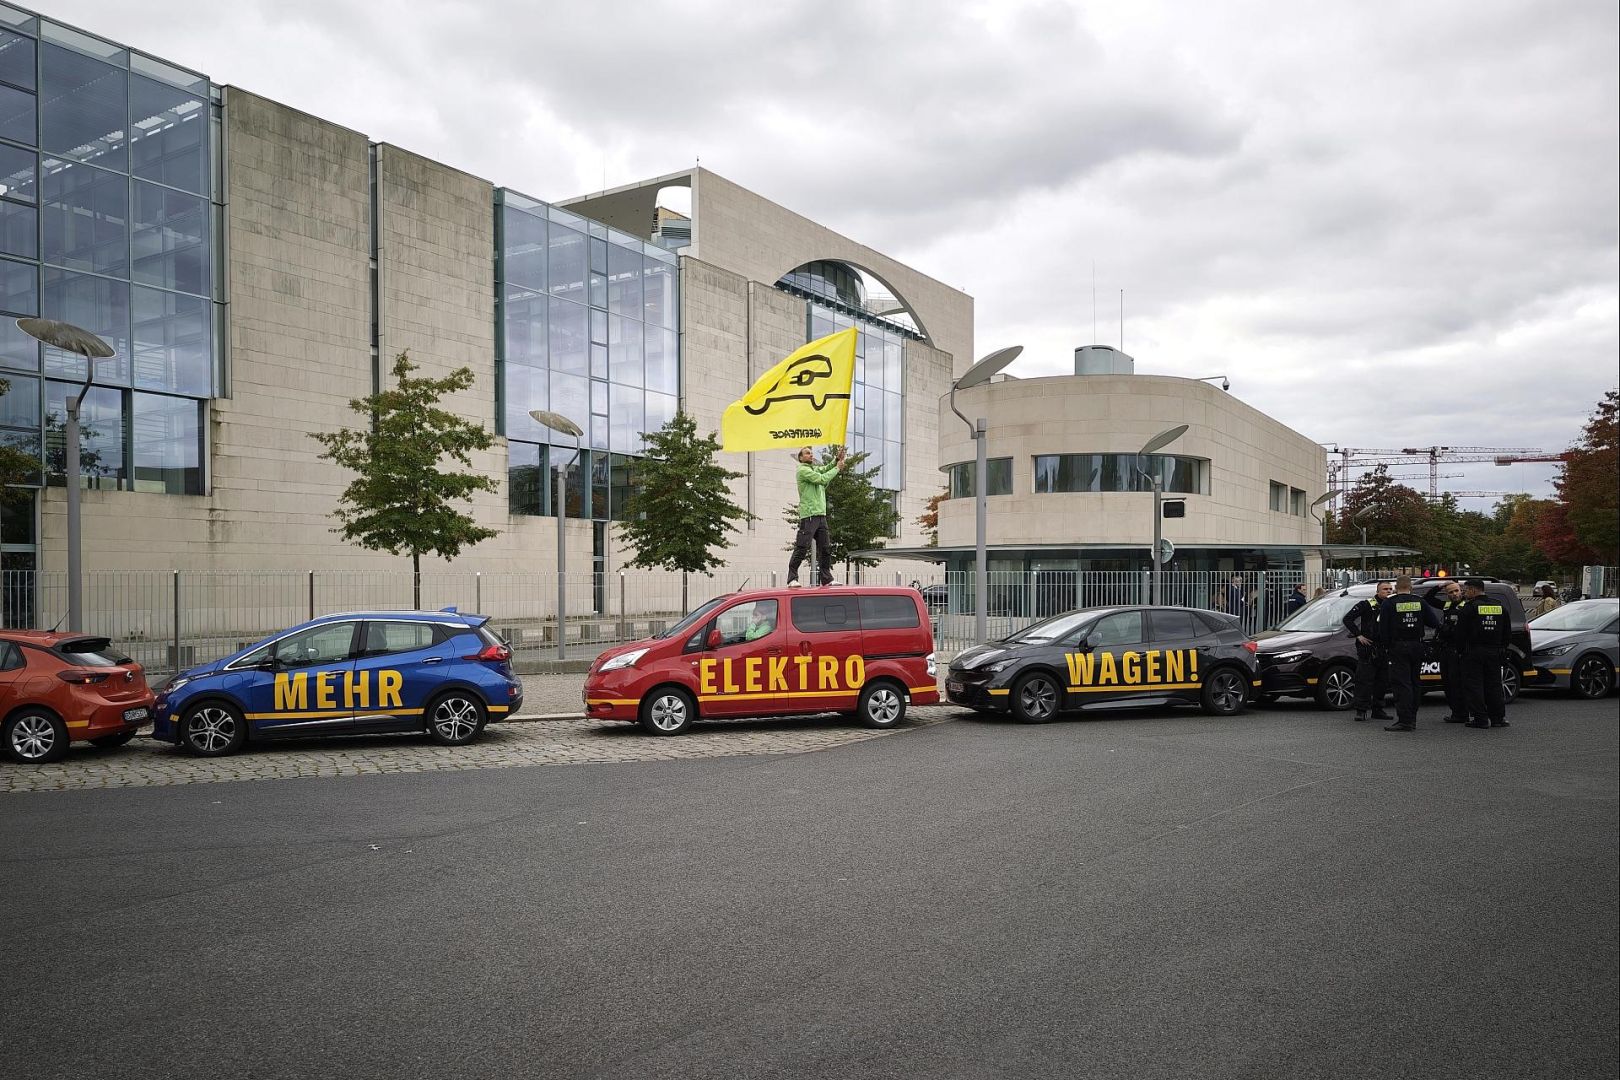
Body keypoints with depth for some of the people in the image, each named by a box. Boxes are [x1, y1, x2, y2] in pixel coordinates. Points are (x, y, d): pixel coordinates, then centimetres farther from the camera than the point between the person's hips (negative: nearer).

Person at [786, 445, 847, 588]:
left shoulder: (815, 469, 22)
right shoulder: (803, 470, -5)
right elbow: (822, 479, -13)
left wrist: (838, 459, -5)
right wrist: (837, 468, -5)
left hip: (821, 514, 9)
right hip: (809, 515, -9)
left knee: (825, 549, 9)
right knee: (802, 549, -10)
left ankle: (826, 579, 14)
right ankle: (792, 579, -8)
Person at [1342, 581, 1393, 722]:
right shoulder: (1367, 604, -5)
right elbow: (1347, 618, -7)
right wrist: (1358, 635, -11)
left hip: (1384, 649, 6)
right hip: (1367, 648, -6)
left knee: (1382, 681, 10)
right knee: (1364, 680, -6)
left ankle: (1378, 710, 20)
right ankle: (1361, 711, -2)